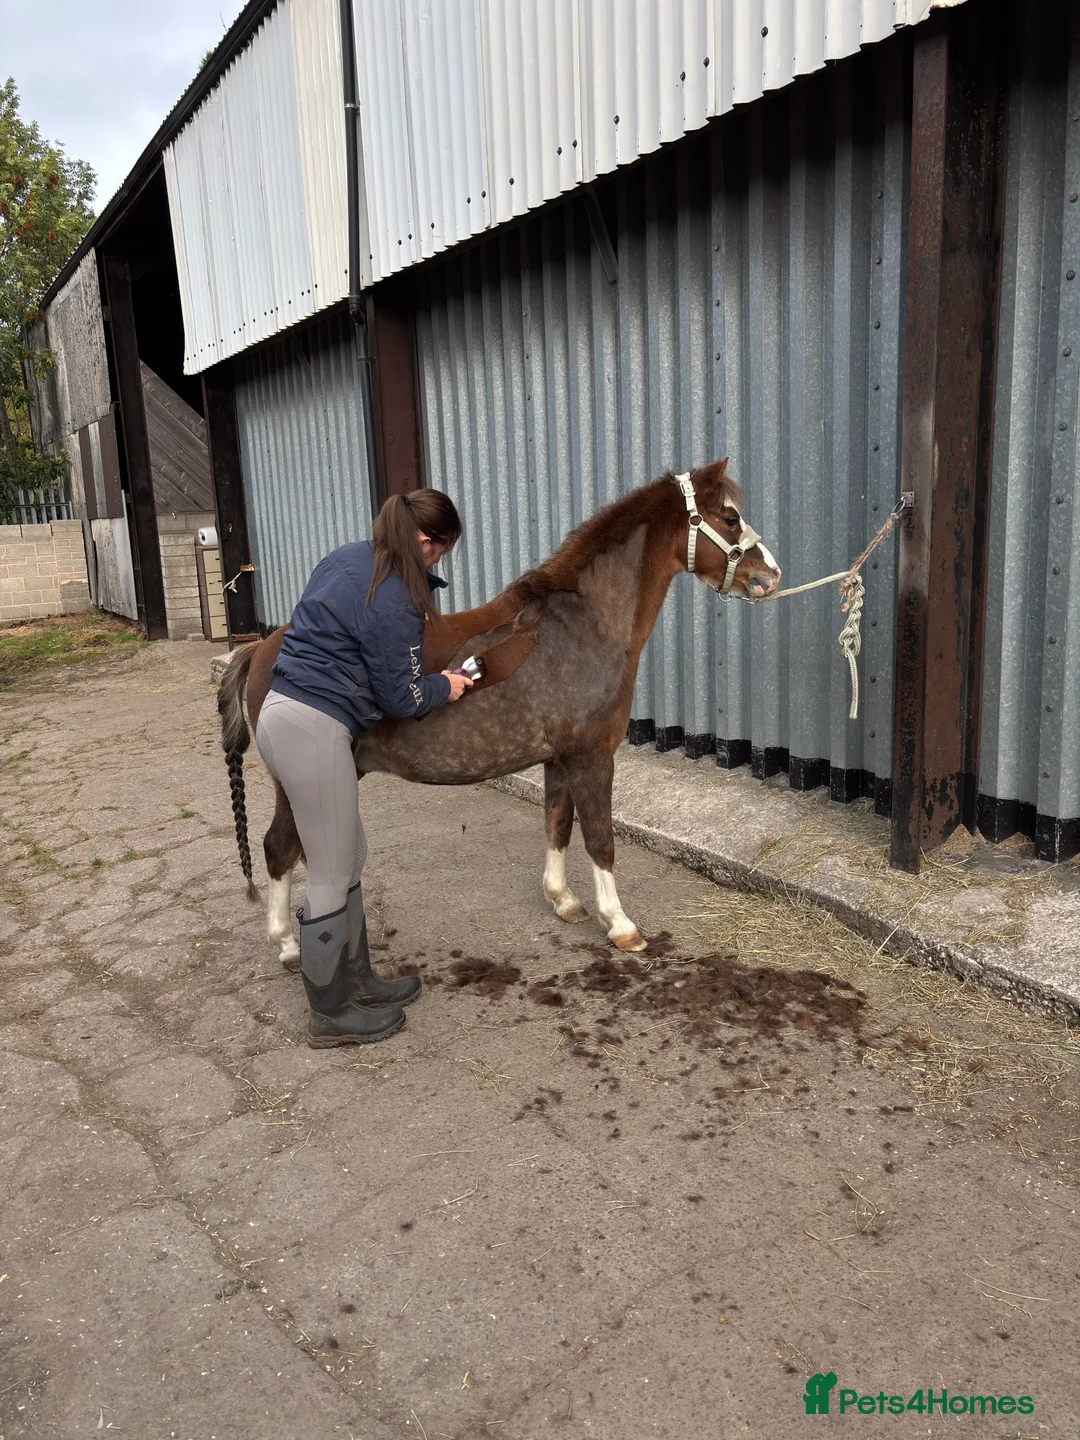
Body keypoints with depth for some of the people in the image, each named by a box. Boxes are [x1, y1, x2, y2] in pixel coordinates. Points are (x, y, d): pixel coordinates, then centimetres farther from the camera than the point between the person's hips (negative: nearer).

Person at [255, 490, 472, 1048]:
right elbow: (402, 698, -11)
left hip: (282, 714, 10)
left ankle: (356, 981, 32)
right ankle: (330, 1017, 18)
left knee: (350, 856, 19)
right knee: (331, 878, 2)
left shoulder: (348, 557, 11)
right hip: (314, 731, -10)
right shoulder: (393, 603, -17)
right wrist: (447, 686, 9)